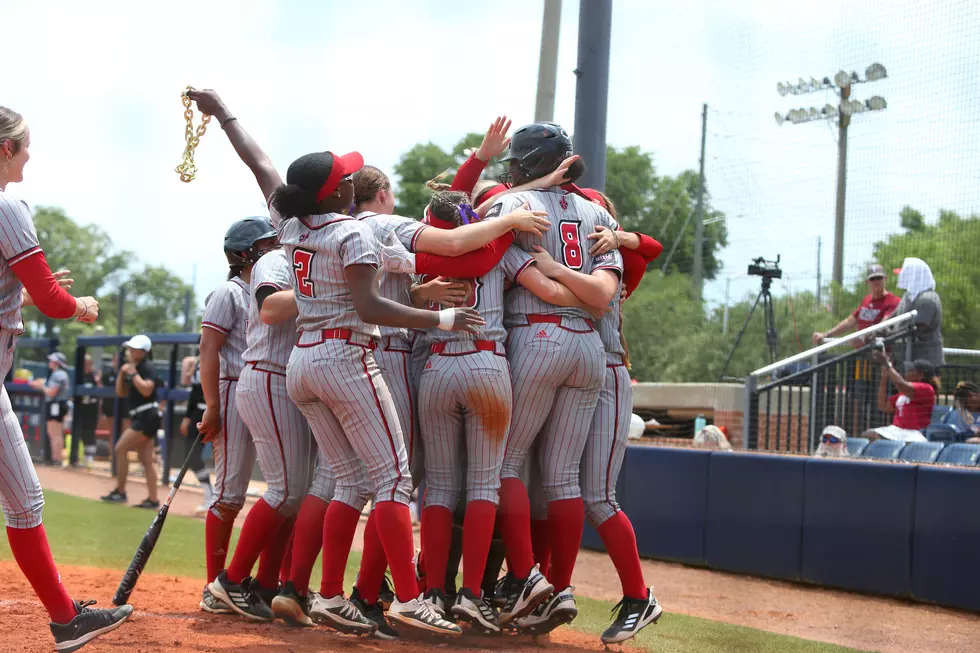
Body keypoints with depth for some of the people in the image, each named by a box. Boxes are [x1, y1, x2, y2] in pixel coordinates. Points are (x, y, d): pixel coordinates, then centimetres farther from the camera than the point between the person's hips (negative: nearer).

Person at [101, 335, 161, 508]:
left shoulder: (147, 367, -10)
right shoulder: (132, 368, 16)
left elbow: (146, 390, -25)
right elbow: (121, 392, 16)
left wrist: (133, 373, -19)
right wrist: (122, 373, 3)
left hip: (148, 417, -9)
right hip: (140, 418, 9)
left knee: (120, 448, -11)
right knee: (146, 460, 7)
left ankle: (120, 492, -5)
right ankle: (153, 499, 6)